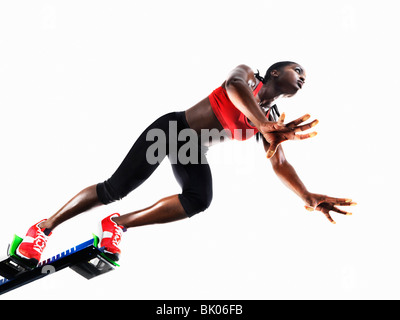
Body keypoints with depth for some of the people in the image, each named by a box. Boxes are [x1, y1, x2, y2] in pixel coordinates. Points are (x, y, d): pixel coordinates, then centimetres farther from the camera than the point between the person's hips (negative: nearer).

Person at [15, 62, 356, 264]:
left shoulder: (274, 119, 7)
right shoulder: (248, 74, -9)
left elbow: (279, 163, -2)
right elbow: (233, 85, -34)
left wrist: (308, 196, -18)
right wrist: (263, 125, -48)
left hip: (192, 151, 6)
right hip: (171, 128, -6)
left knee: (200, 200, -21)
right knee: (116, 189, -11)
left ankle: (118, 224, -4)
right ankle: (44, 227, 5)